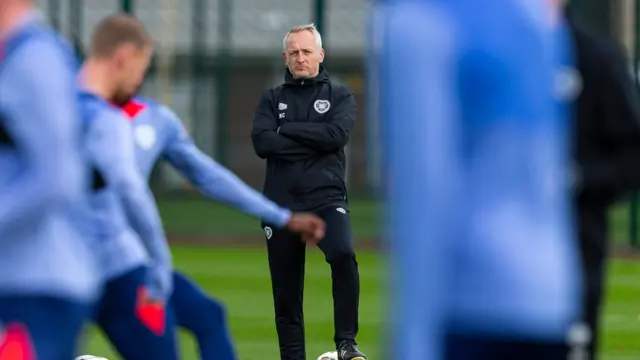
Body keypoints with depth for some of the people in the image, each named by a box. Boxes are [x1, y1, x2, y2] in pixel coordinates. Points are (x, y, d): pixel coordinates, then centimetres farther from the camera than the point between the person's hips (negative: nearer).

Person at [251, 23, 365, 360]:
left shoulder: (339, 95, 9)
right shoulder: (272, 99, 12)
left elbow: (336, 135, -11)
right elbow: (262, 142, -6)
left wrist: (287, 130, -7)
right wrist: (313, 142, -10)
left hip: (326, 197, -2)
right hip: (282, 203, 2)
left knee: (343, 255, -30)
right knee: (286, 290, 4)